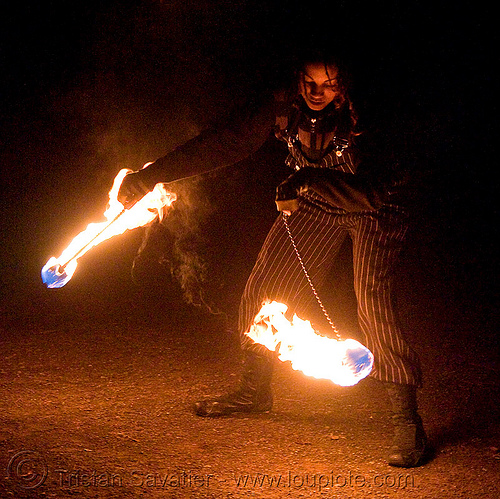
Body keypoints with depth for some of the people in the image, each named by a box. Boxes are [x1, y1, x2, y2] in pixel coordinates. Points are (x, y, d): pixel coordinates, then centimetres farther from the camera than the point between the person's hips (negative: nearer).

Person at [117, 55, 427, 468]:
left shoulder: (359, 123, -31)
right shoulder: (282, 109, -19)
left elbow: (373, 193, -38)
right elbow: (224, 144, -16)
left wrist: (311, 179, -50)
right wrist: (151, 175, -19)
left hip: (375, 212, -5)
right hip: (317, 206, 5)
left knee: (373, 304, -23)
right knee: (266, 288, 4)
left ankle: (407, 420, -14)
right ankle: (254, 391, 26)